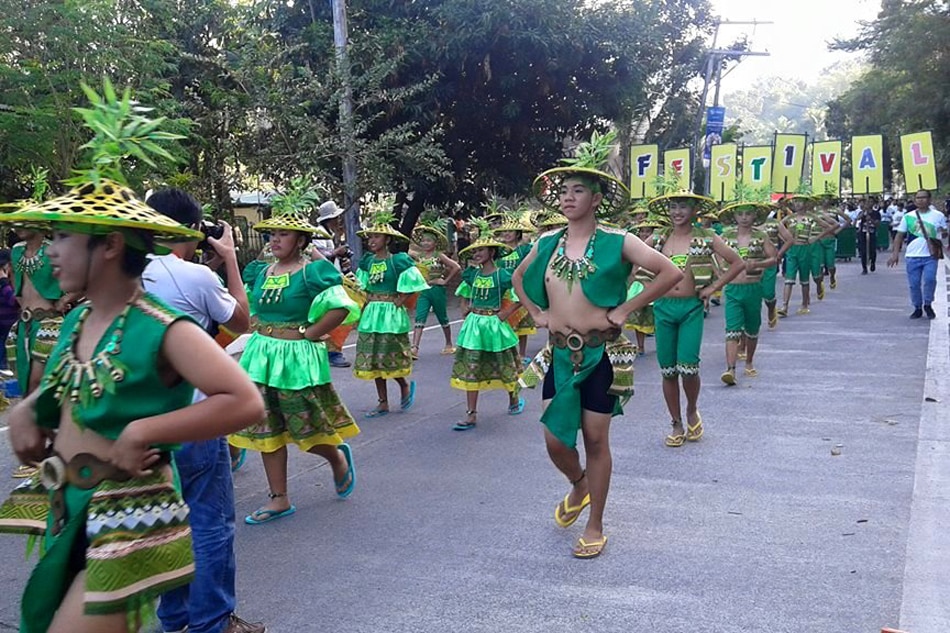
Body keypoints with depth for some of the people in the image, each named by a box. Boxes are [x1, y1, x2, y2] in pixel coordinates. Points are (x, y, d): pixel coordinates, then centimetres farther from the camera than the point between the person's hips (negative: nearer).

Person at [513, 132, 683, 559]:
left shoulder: (616, 243, -7)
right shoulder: (547, 243, 6)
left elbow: (671, 273, -11)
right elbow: (518, 279, 24)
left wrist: (625, 309, -11)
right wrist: (536, 312, 9)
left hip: (601, 352, -4)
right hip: (560, 353, 4)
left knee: (595, 439, 3)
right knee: (555, 439, 3)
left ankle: (595, 526, 19)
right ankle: (578, 486, 37)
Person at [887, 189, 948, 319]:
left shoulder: (938, 216, 3)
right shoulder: (908, 216, 4)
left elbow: (944, 234, 12)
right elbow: (900, 236, 7)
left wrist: (943, 233, -13)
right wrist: (895, 253, 0)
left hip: (931, 255, -1)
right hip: (912, 256, 1)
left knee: (929, 279, -17)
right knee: (914, 284, 3)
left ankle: (928, 305, 5)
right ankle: (917, 308, 21)